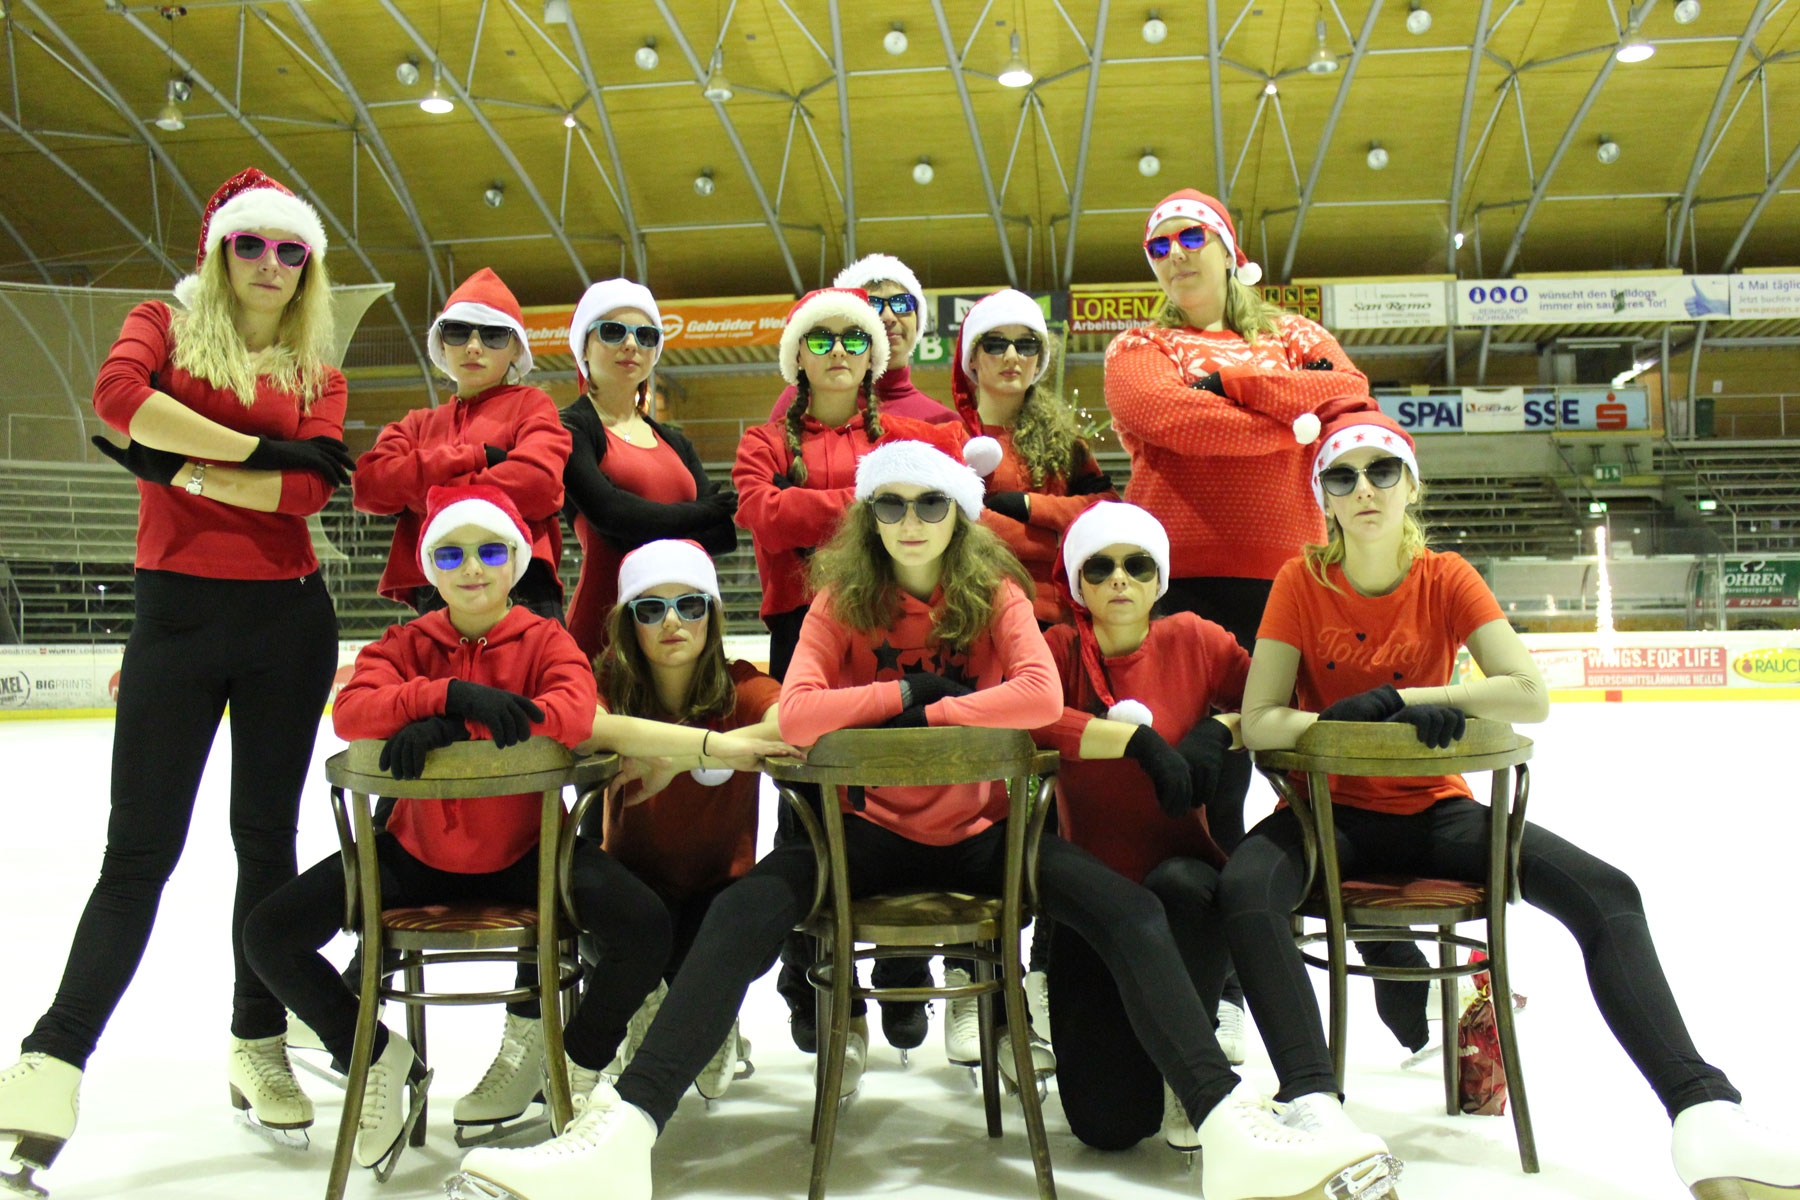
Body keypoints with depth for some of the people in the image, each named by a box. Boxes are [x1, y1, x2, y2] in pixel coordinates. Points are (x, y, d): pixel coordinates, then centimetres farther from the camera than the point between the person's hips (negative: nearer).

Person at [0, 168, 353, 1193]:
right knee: (142, 846, -5)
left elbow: (310, 489, -8)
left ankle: (259, 1046, 22)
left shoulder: (318, 373, 9)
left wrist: (180, 467, -14)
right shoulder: (167, 324, 6)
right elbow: (119, 395, -17)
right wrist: (257, 449, -14)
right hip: (178, 613, -2)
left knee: (267, 837, 9)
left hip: (289, 619, 2)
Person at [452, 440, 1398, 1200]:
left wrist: (924, 715, -18)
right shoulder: (842, 602, -1)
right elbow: (795, 715, -17)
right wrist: (905, 693, -16)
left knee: (1130, 911, -22)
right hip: (877, 831, 0)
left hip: (984, 829, 0)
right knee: (744, 910, -25)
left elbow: (1042, 696, -21)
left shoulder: (997, 595, -2)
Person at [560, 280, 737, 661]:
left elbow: (727, 531, 6)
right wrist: (710, 511, -3)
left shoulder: (675, 442, 20)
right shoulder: (569, 429, 2)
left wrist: (652, 528, -12)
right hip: (605, 625, -5)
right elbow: (610, 514, -14)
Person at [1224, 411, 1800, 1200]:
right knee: (1246, 887, -35)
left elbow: (1531, 696, -14)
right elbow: (1258, 723, -13)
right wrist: (1359, 720, -28)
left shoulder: (1446, 579, -2)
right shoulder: (1302, 583, -6)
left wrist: (1398, 699, -21)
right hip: (1335, 811, -2)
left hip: (1433, 811, 2)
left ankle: (1702, 1109, -17)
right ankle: (1311, 1100, -38)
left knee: (1605, 892, -18)